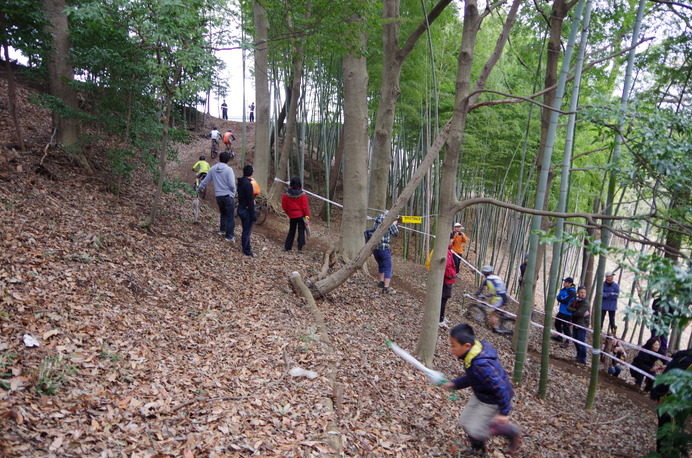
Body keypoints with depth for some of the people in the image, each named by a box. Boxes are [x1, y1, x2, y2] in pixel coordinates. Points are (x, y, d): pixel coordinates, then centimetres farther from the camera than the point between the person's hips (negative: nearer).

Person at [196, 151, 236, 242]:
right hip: (228, 195, -5)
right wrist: (234, 192, 4)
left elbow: (205, 181, 13)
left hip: (218, 196, 5)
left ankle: (222, 230, 29)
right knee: (230, 216, 2)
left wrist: (199, 188, 31)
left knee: (223, 213, 26)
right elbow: (232, 184, -16)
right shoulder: (228, 169, -11)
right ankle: (229, 236, 3)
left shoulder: (213, 169, 4)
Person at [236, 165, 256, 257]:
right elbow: (250, 201, -21)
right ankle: (247, 251, 9)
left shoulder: (240, 182, 8)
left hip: (241, 209, 9)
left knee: (246, 230, 21)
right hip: (246, 210, -9)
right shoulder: (248, 184, -21)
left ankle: (245, 246, 33)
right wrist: (253, 214, -17)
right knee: (247, 231, 1)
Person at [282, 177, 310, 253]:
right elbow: (305, 206, -12)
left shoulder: (286, 194, -5)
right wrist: (307, 215, -5)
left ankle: (287, 247, 19)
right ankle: (300, 248, -1)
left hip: (292, 215, 3)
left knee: (291, 230, 17)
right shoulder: (302, 194, -13)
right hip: (301, 215, -3)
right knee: (301, 231, 4)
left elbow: (284, 206, 2)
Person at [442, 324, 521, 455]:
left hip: (493, 401, -9)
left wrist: (504, 412, -24)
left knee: (475, 430, 0)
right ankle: (477, 449, 43)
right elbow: (471, 378, 9)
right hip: (480, 395, 9)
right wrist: (455, 384, 5)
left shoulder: (481, 365, -39)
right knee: (465, 421, 16)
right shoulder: (473, 352, -9)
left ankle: (512, 432, 18)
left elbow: (500, 387, -32)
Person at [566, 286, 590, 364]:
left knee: (581, 342, -7)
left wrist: (572, 312, -6)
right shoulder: (575, 300, 7)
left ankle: (582, 359, 2)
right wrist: (575, 311, -19)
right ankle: (579, 355, 35)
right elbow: (568, 308, -2)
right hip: (575, 323, 8)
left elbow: (580, 313, -24)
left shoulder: (585, 302, -15)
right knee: (575, 340, 18)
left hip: (582, 324, -8)